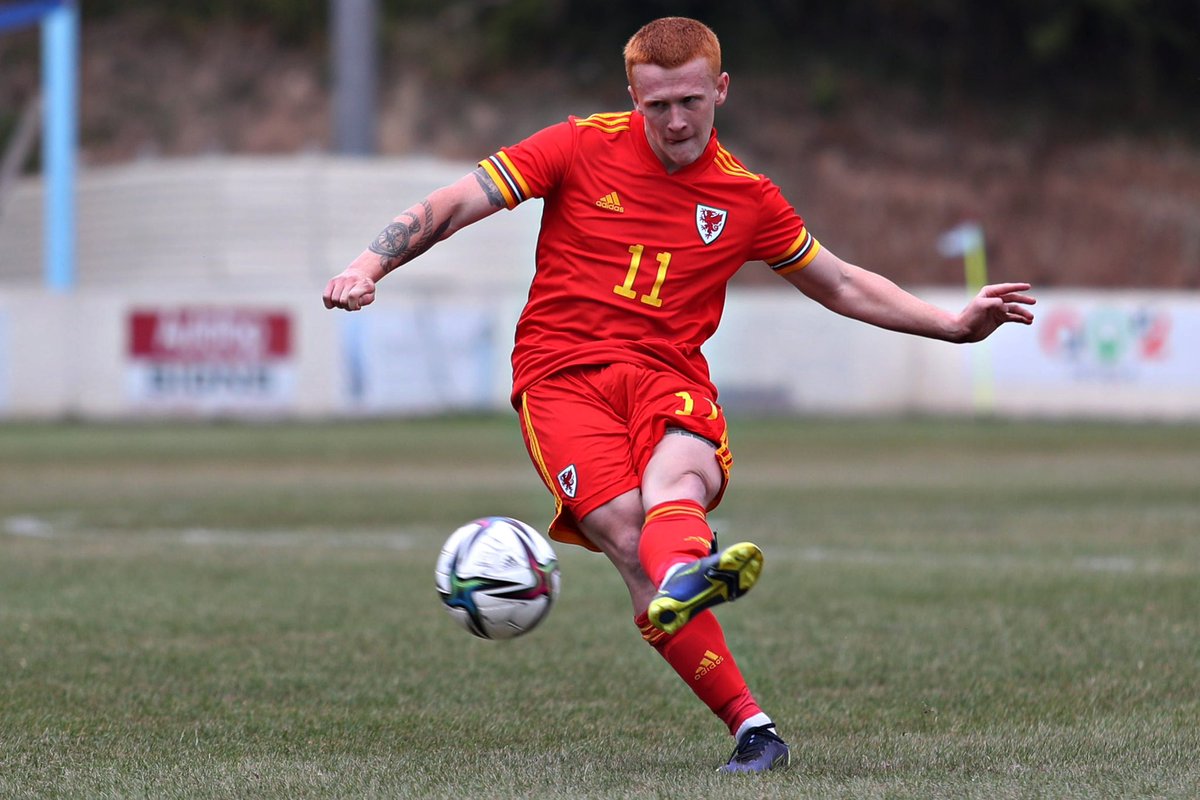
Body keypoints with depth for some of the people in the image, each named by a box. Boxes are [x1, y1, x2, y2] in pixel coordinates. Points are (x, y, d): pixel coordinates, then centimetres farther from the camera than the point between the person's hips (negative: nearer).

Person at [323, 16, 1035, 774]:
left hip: (668, 374, 1)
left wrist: (955, 323, 19)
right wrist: (370, 265, -8)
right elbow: (456, 204, 6)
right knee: (626, 532, -28)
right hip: (561, 374, -1)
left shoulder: (746, 198, 12)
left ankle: (684, 580, -73)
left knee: (678, 475, -37)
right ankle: (751, 725, -38)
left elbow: (842, 286, 25)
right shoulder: (584, 148, 5)